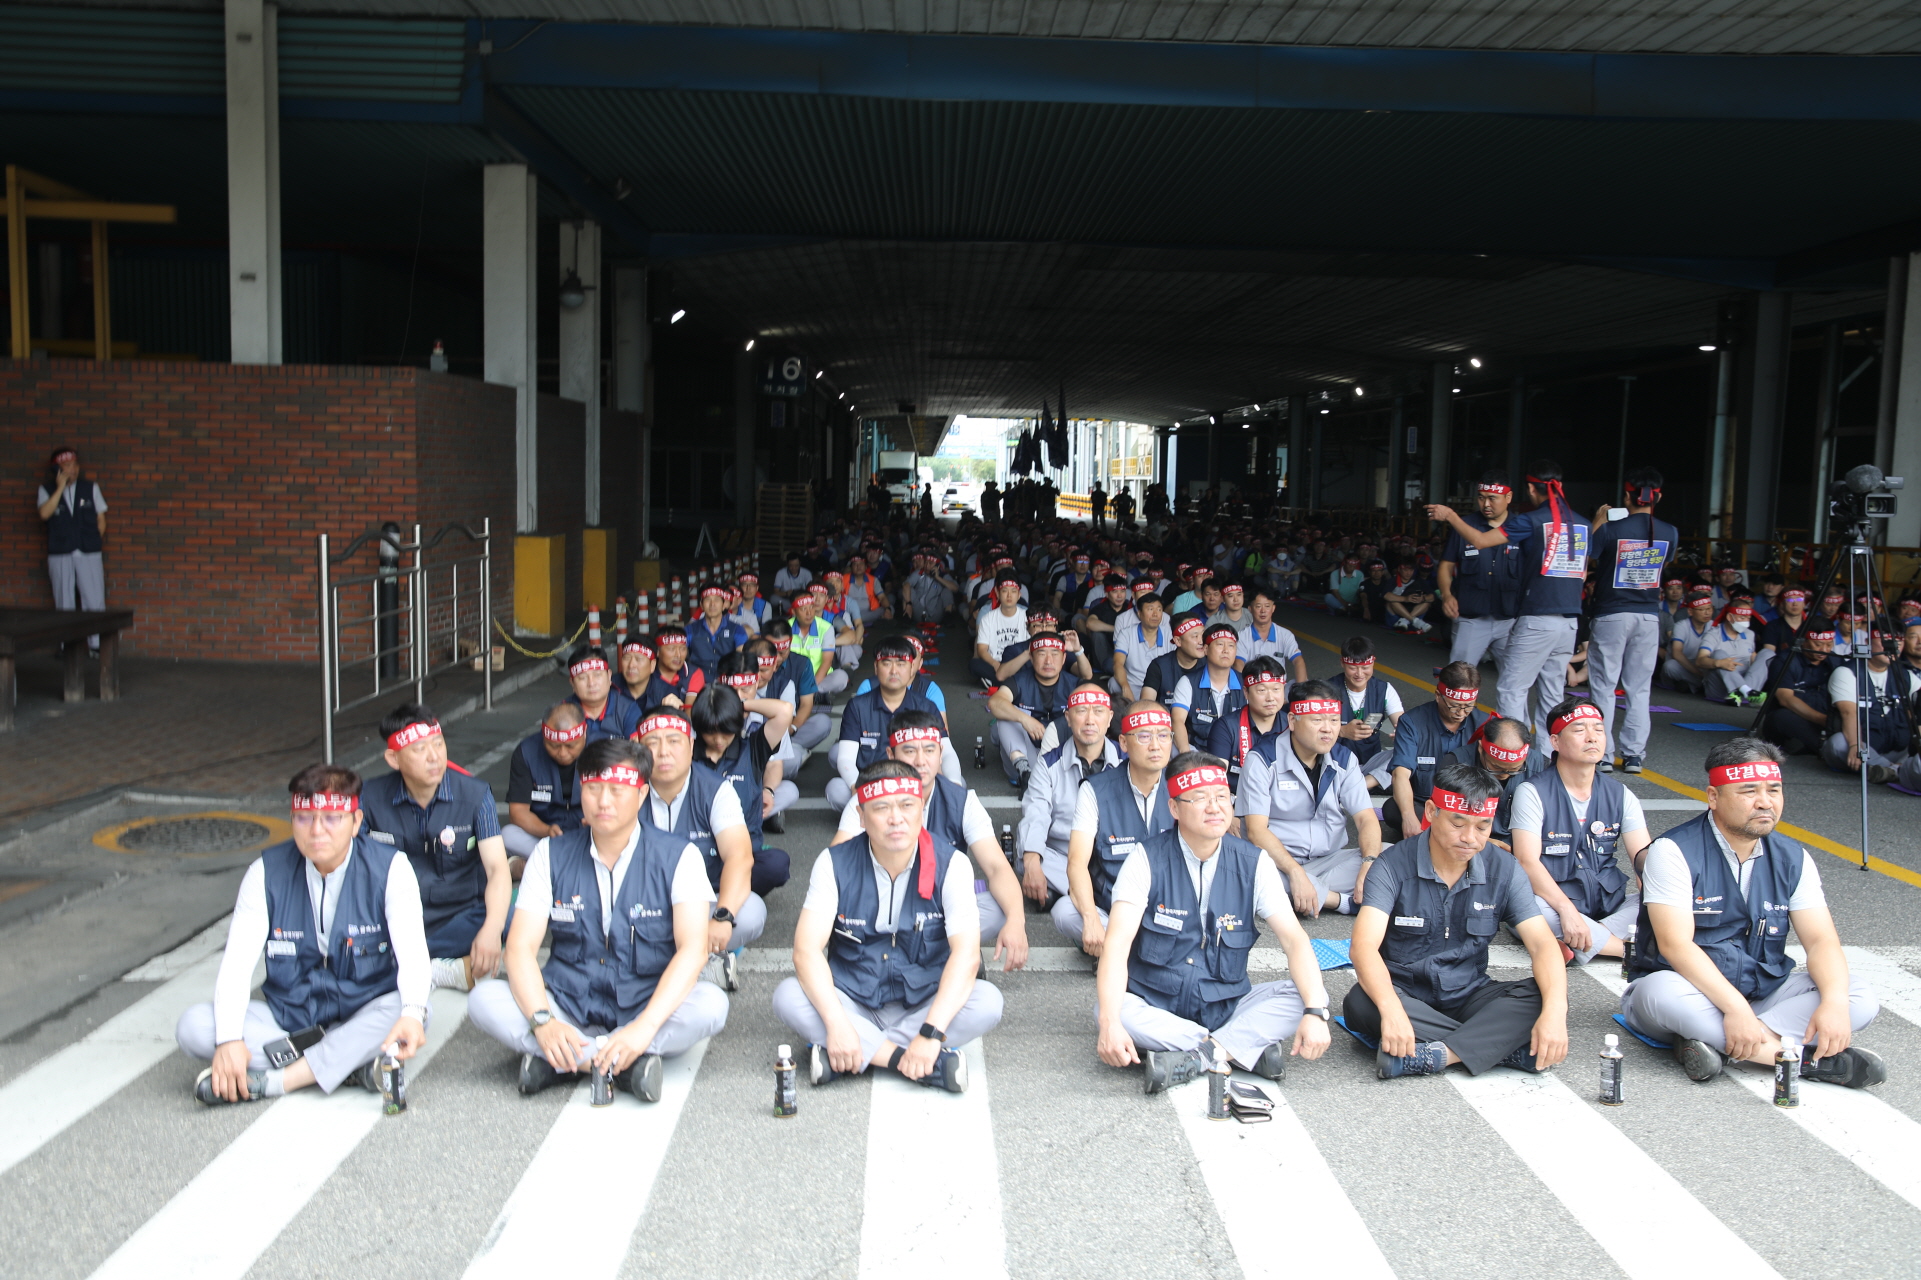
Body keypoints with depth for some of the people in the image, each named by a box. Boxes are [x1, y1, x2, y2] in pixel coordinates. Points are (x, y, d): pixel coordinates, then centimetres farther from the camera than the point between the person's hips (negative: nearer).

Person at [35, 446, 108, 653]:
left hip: (89, 553, 0)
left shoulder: (91, 487, 9)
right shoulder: (47, 490, 6)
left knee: (94, 601, -6)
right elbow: (45, 513, -14)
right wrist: (61, 487, -13)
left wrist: (94, 542, 4)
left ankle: (96, 644, -1)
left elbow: (101, 520, 12)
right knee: (64, 604, 4)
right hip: (59, 556, 0)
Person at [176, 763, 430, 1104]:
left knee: (401, 1010, -34)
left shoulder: (390, 868, -11)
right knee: (193, 1026, -21)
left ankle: (267, 1081, -29)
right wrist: (229, 1039, -30)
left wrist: (412, 1012, -44)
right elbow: (236, 963, -12)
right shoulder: (267, 872, -5)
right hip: (288, 1017, 3)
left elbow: (412, 952, -23)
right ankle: (350, 1064, -28)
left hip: (363, 1015, -3)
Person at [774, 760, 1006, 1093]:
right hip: (853, 1004, 0)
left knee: (987, 1002, -28)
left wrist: (930, 1033, -34)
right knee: (788, 996, -27)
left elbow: (966, 953, -22)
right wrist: (836, 1024, -33)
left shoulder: (950, 865, -11)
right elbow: (807, 949, -17)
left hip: (924, 1005, 0)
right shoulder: (835, 864, -8)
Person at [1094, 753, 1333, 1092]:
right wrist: (1110, 1023, -37)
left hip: (1226, 1005, 2)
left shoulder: (1253, 864, -2)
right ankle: (1247, 1048, -25)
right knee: (1106, 1014, -33)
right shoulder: (1148, 860, -9)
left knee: (1305, 995, -20)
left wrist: (1316, 1012, -28)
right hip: (1156, 1006, -2)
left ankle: (1193, 1057, -26)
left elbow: (1294, 939, -9)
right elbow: (1117, 944, -21)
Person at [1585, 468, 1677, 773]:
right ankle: (1634, 753, 12)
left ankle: (1604, 753, 5)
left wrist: (1598, 523, 10)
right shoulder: (1670, 533, -1)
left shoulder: (1610, 530, -13)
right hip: (1649, 616, 3)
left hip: (1611, 615, -3)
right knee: (1639, 689, 11)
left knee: (1604, 687, 5)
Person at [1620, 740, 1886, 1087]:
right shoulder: (1674, 851, -14)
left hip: (1761, 993, 6)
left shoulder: (1792, 859, 4)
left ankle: (1710, 1041, -28)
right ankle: (1802, 1055, -28)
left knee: (1859, 998, -15)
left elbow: (1821, 940, -4)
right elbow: (1675, 944, -22)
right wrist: (1735, 1008, -31)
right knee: (1662, 991, -38)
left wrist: (1834, 1002, -24)